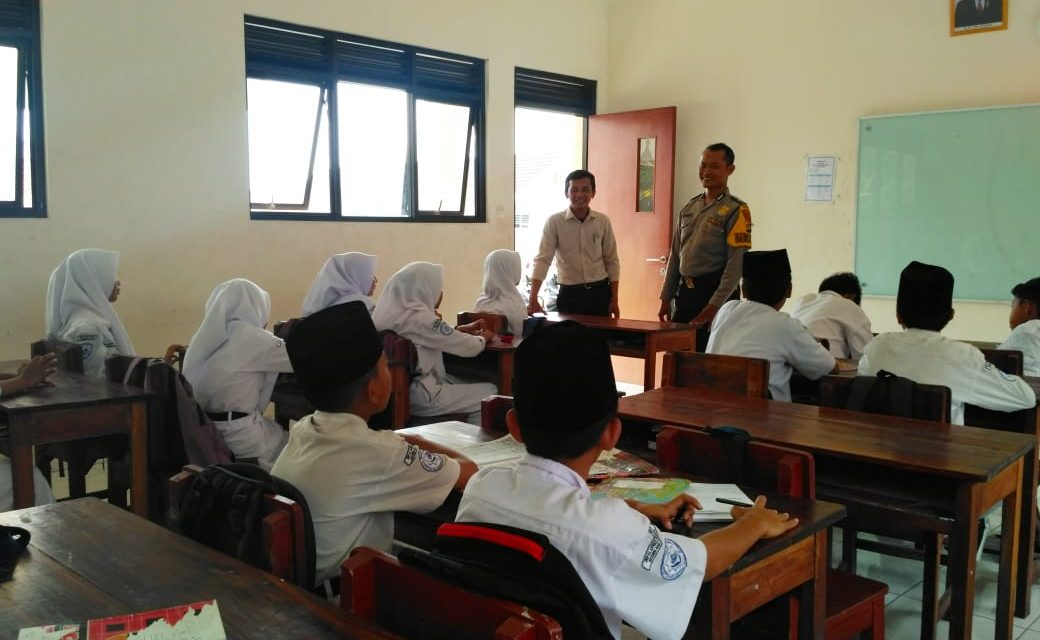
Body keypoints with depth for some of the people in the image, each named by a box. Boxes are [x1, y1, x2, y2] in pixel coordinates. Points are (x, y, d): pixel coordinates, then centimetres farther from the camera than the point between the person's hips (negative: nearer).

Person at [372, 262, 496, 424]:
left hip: (400, 389, 10)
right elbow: (467, 347, -16)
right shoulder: (418, 317, -21)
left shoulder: (396, 310, 5)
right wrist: (483, 338, 4)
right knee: (491, 393, 2)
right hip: (420, 395, -10)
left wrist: (464, 329, 14)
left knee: (469, 386, 23)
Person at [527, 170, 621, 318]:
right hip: (569, 293, -2)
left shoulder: (603, 221, 1)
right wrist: (533, 299, -22)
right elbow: (543, 260, -12)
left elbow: (612, 261, 6)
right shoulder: (554, 222, -7)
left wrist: (614, 300, 3)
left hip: (600, 292, 2)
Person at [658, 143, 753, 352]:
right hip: (684, 292, 6)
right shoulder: (689, 207, 11)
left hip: (714, 291, -6)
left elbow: (736, 264, -14)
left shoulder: (736, 210, -8)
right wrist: (666, 298, 12)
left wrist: (714, 306, -18)